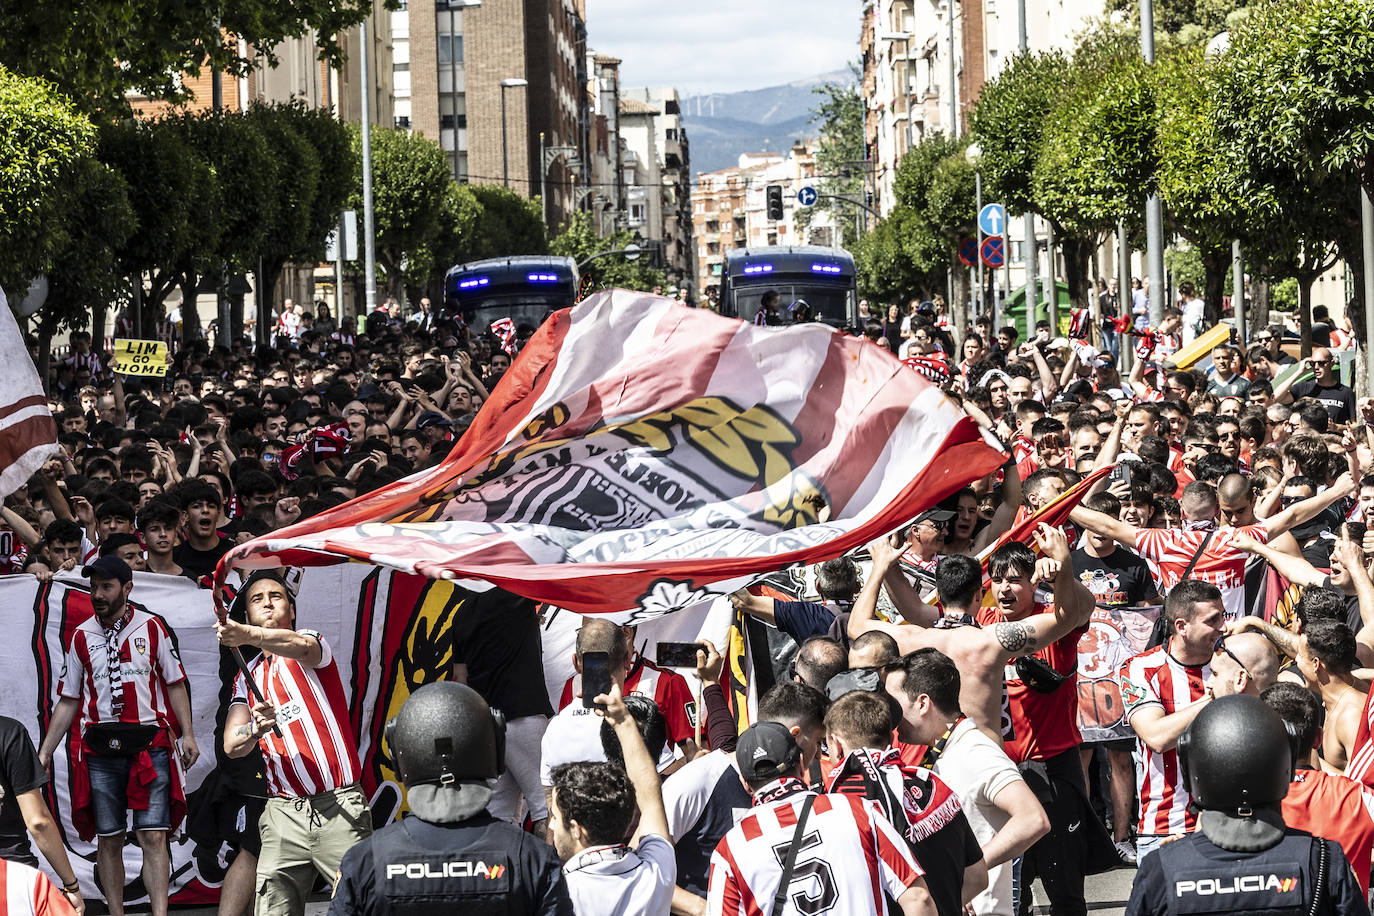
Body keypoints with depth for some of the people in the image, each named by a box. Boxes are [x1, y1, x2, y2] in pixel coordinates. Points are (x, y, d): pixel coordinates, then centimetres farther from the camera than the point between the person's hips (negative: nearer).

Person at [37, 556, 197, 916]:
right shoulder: (82, 637, 9)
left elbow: (175, 684, 8)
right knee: (108, 839, 3)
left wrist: (187, 734, 0)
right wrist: (44, 752, 9)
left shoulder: (151, 627, 5)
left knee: (153, 836, -9)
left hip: (149, 745, -2)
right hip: (100, 750, 2)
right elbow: (68, 701, 12)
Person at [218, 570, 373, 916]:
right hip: (284, 813, 4)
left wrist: (249, 635, -41)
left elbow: (302, 647, -22)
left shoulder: (314, 641, 5)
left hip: (339, 808, -4)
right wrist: (255, 729, -19)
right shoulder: (246, 679, 18)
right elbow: (231, 745, 5)